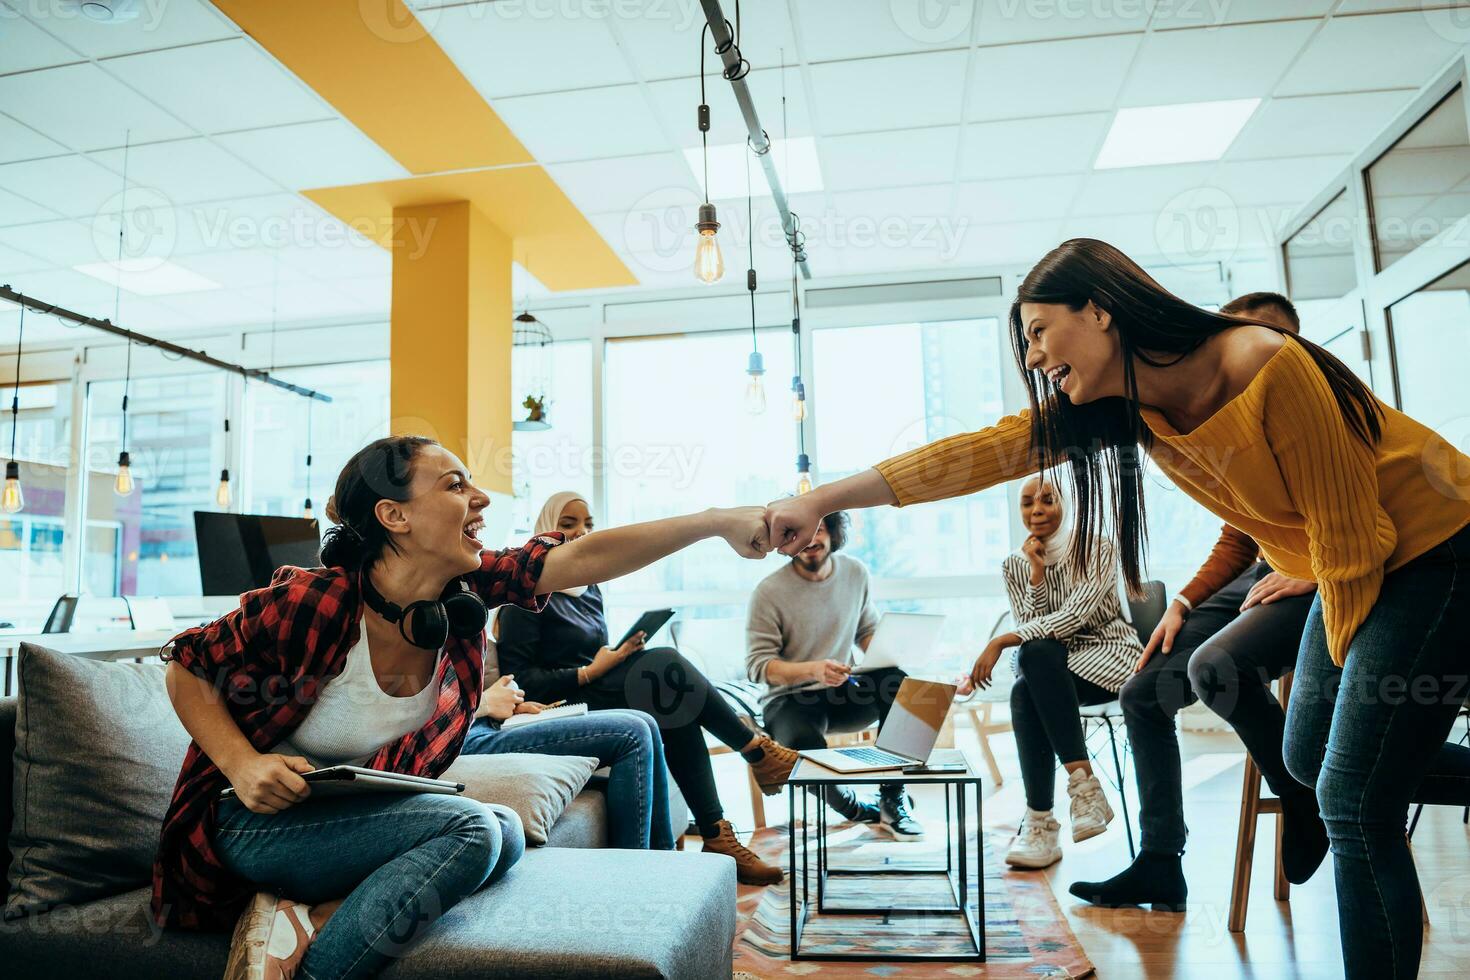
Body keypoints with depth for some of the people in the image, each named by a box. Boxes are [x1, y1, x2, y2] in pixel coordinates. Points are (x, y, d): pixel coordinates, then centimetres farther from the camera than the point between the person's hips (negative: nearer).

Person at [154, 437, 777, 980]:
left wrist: (717, 521, -23)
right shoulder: (310, 601, -24)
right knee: (471, 829, -24)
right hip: (258, 821, -6)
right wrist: (242, 765, -24)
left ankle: (308, 919, -12)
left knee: (506, 831, -12)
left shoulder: (464, 593, -11)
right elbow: (187, 668, -9)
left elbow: (584, 558, -18)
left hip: (360, 819, 7)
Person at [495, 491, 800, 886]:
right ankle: (757, 750, -14)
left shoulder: (590, 589, 17)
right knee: (665, 662, -25)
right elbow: (517, 678, -13)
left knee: (681, 720, -20)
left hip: (595, 693, 8)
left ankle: (717, 839, -18)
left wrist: (622, 654, 0)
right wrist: (590, 672, -17)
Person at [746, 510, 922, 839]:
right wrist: (814, 669, -31)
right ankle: (857, 809, -2)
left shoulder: (855, 572, 2)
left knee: (896, 681, -28)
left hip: (842, 691, 4)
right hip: (790, 699, -4)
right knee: (804, 747, -38)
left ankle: (893, 799, -13)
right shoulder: (769, 592, -14)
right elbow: (758, 666, -15)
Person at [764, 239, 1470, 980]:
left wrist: (1349, 660, -9)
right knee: (1308, 762, 15)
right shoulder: (1114, 404, -9)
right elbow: (976, 454, -13)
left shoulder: (1267, 367, -29)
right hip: (1357, 565, 7)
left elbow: (1349, 532, -22)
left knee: (1354, 802, -8)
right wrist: (822, 502, -16)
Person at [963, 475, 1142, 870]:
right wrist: (1037, 574, -15)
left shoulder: (1097, 549, -8)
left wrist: (1001, 642, -27)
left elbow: (1074, 616, -22)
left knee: (1036, 654, -34)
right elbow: (1029, 629, -4)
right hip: (1051, 670, 4)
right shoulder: (1014, 564, 4)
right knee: (1023, 694, -33)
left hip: (1108, 652, -3)